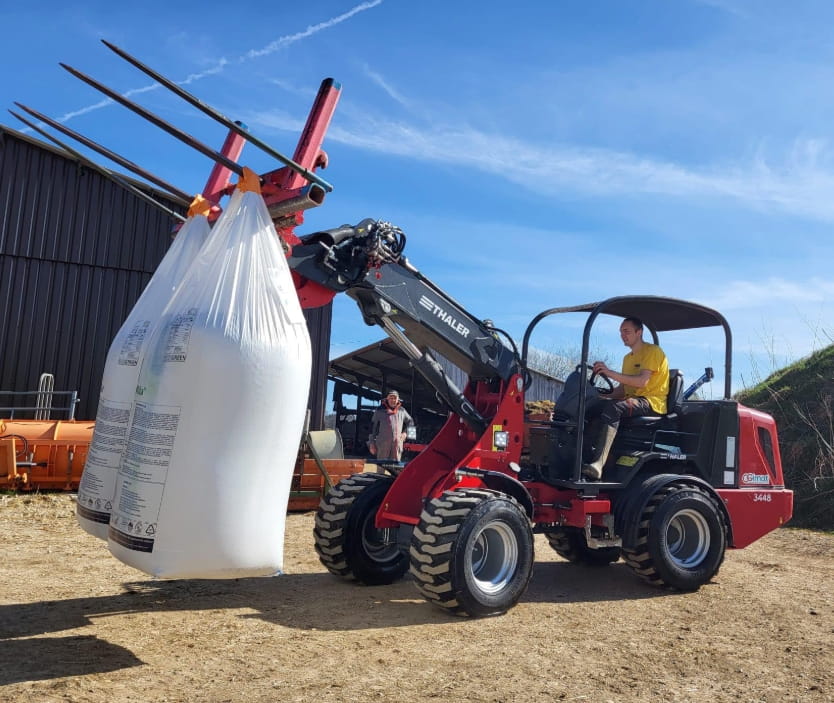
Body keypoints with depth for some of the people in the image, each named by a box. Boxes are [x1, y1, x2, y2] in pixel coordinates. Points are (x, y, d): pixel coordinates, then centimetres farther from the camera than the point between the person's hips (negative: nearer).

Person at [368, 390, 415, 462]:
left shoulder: (401, 411, 12)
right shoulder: (380, 410, 4)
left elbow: (410, 422, 28)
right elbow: (373, 426, 4)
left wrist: (405, 432, 12)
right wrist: (371, 443, 0)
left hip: (397, 443, 3)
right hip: (383, 444, -2)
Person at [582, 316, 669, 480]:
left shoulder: (652, 351, -5)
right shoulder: (628, 358, 23)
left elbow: (641, 381, -20)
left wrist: (610, 373, -29)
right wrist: (602, 398, 1)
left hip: (652, 401, -8)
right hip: (632, 400, 8)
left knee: (613, 408, -36)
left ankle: (597, 465, -49)